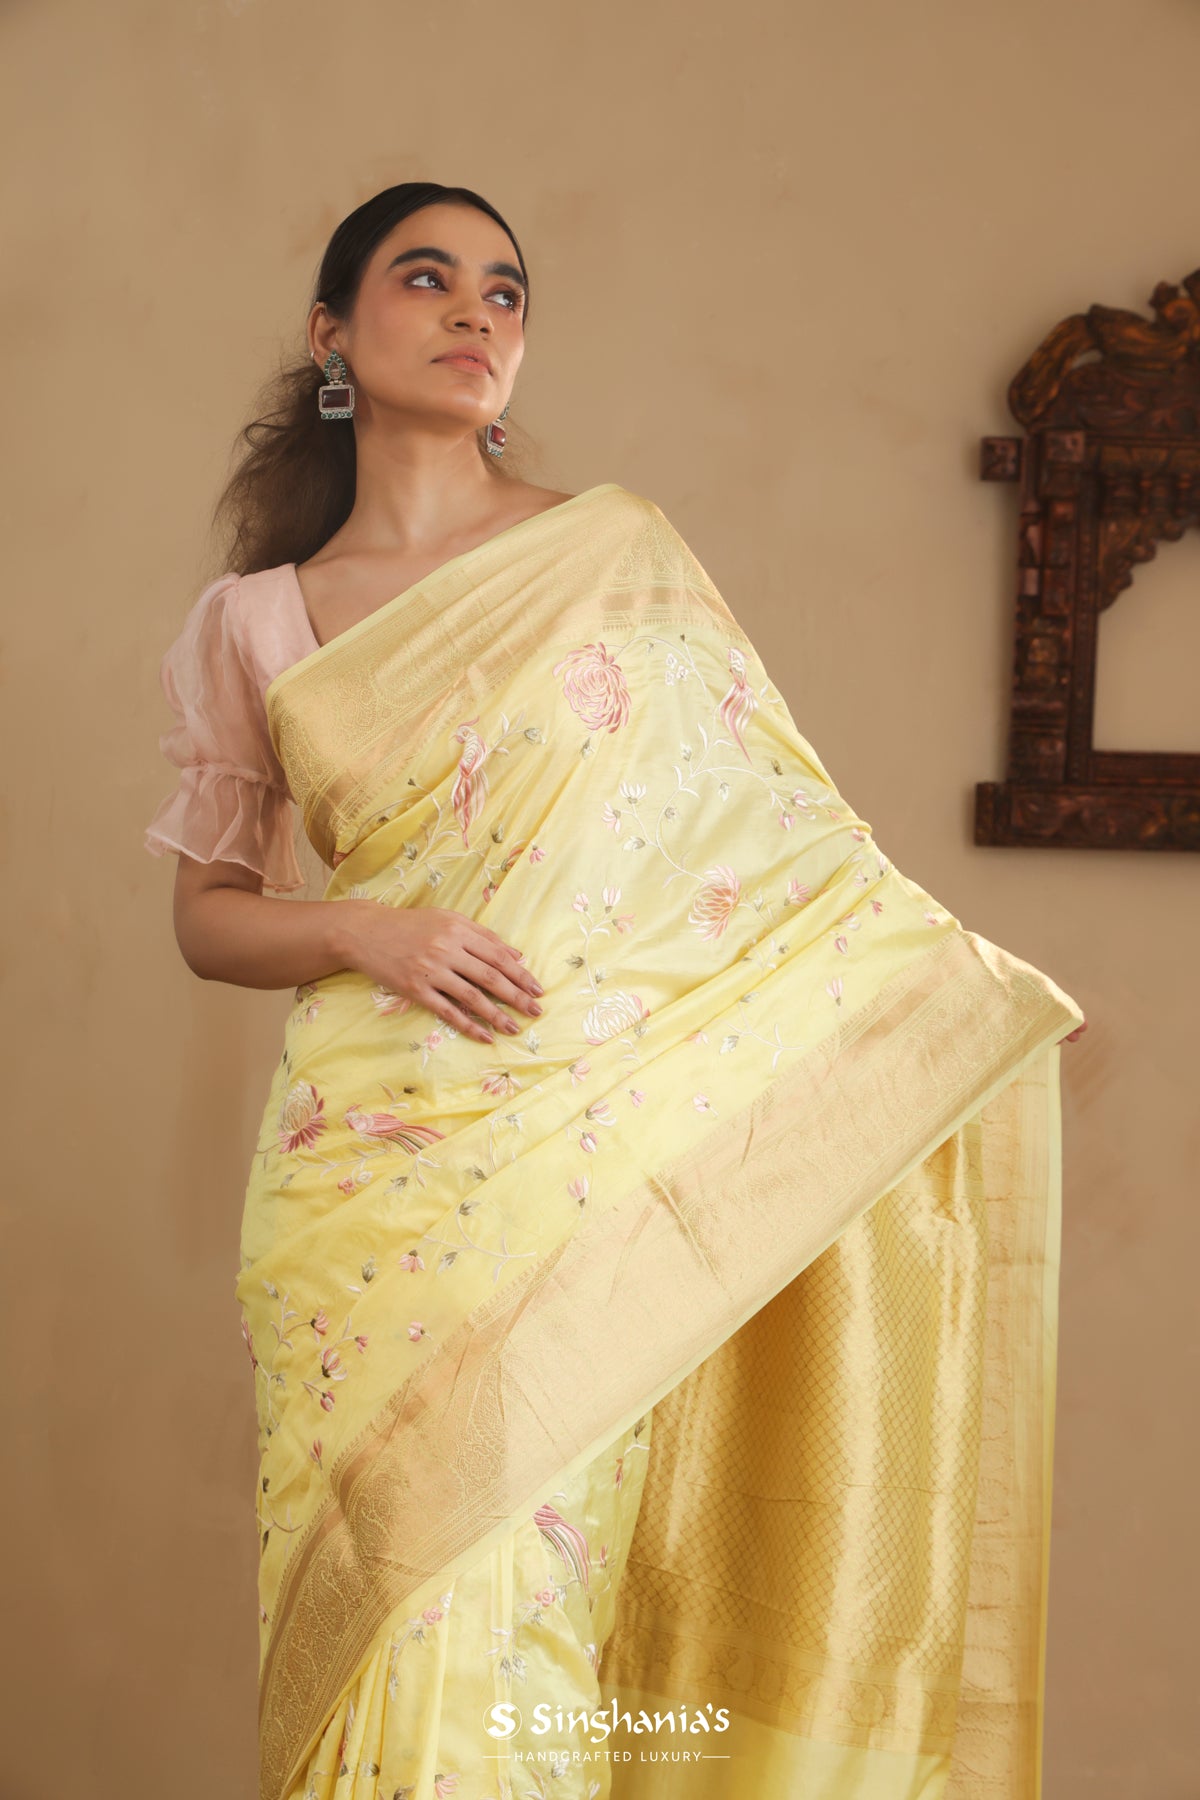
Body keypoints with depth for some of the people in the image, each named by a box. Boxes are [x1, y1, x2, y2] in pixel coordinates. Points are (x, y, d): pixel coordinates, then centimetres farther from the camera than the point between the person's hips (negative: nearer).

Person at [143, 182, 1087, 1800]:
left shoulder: (619, 554, 8)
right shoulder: (252, 623, 9)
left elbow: (768, 823, 10)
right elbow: (208, 914, 11)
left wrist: (947, 970, 2)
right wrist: (365, 934, -8)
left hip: (591, 1164, 0)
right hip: (374, 1173, 1)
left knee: (519, 1593, -1)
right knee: (378, 1580, 0)